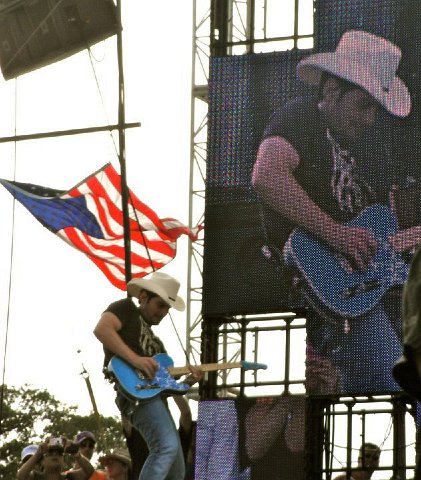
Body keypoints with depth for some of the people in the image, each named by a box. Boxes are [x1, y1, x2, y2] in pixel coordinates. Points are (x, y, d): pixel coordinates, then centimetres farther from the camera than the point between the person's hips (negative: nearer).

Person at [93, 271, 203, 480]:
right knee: (167, 447, -31)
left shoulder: (154, 341, 34)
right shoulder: (126, 309, 10)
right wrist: (134, 359, -22)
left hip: (155, 394, 10)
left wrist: (187, 382, 7)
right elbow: (101, 329, -13)